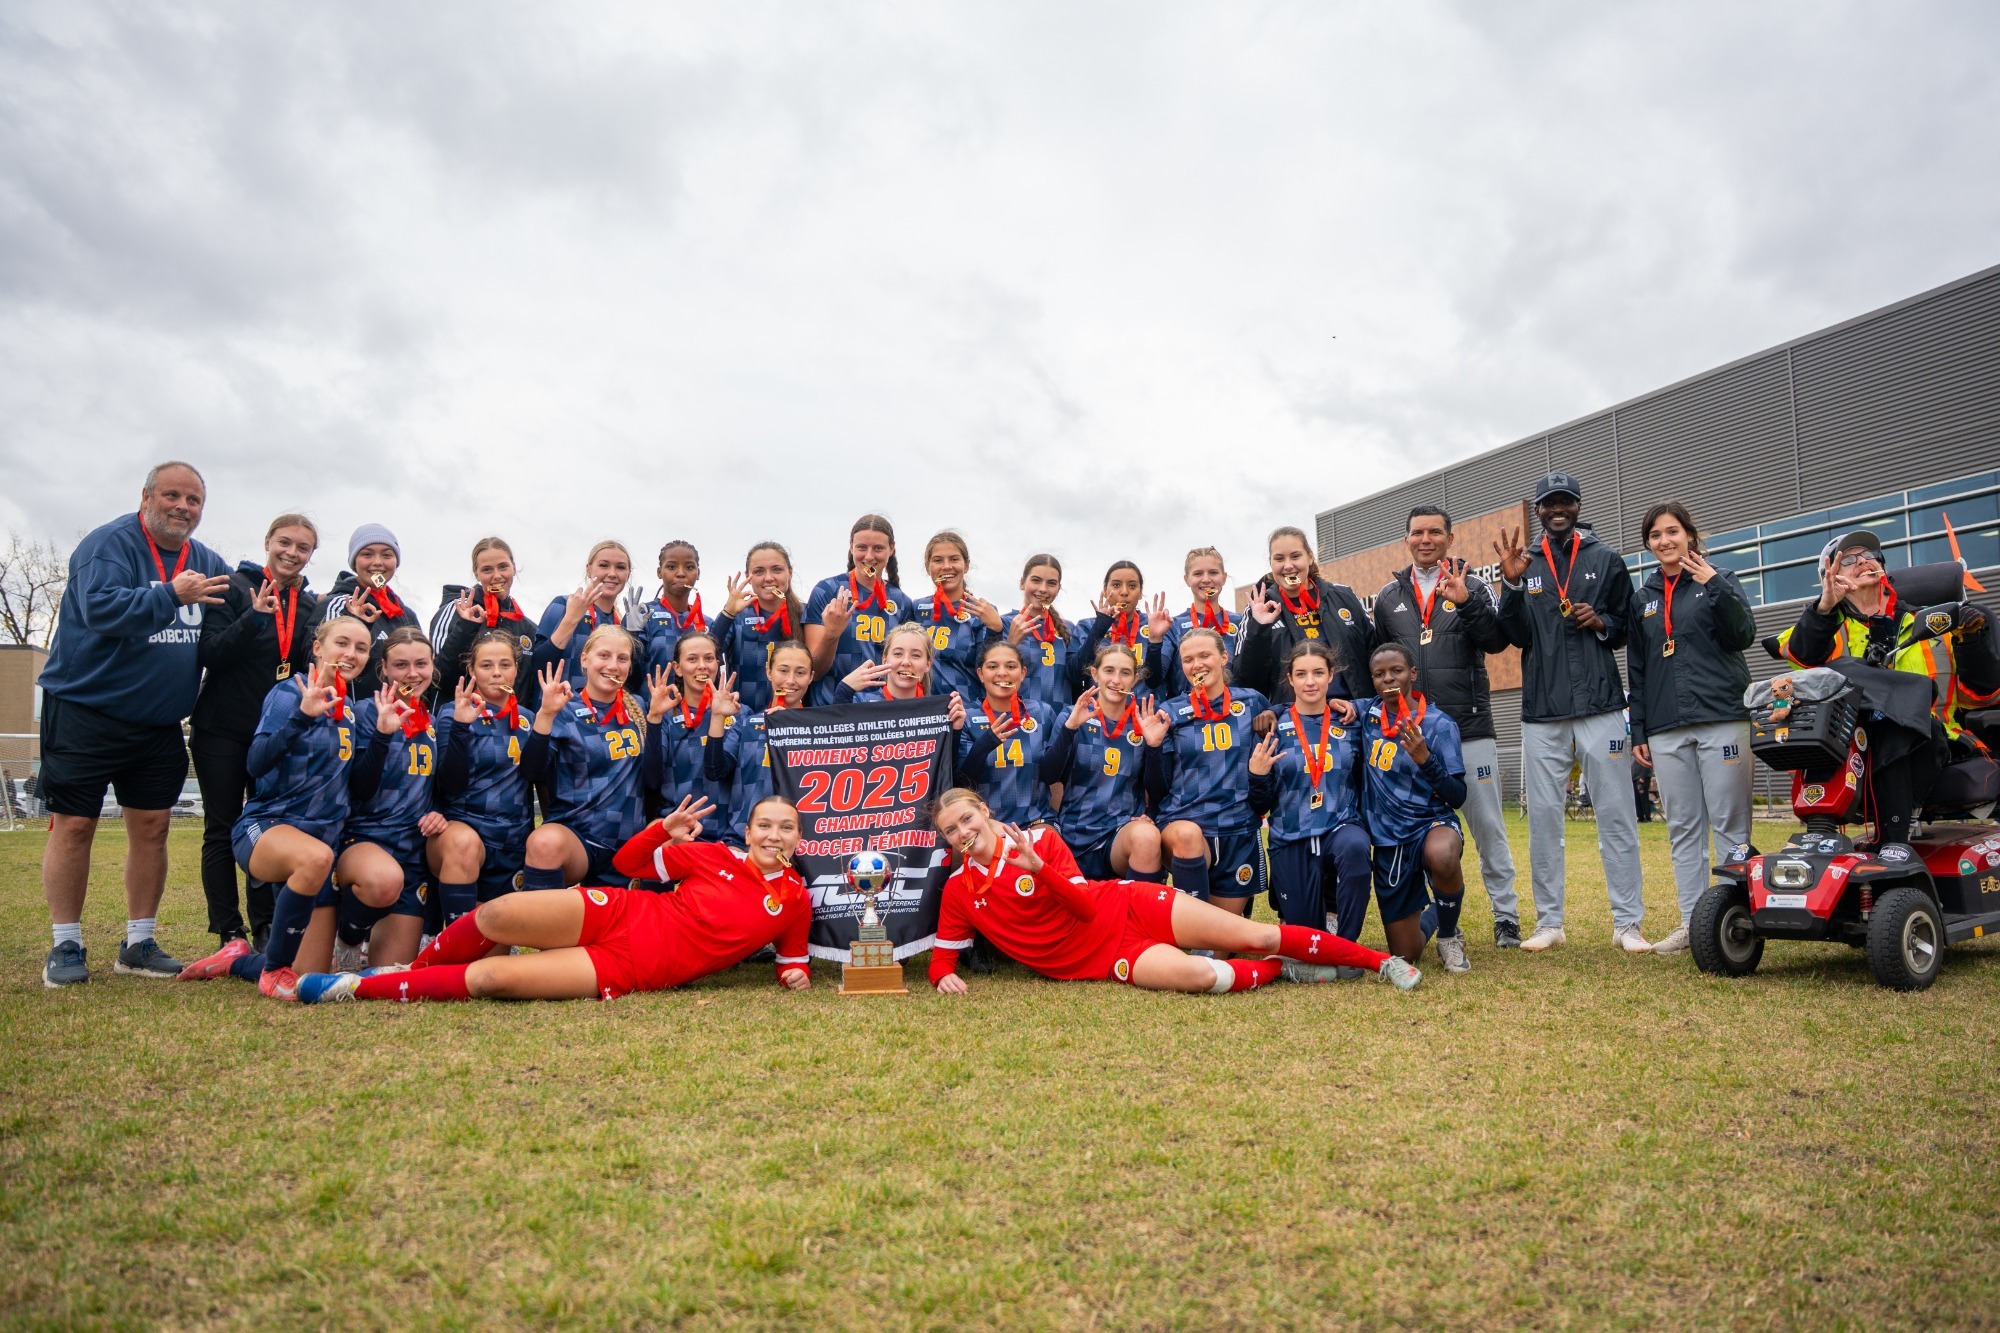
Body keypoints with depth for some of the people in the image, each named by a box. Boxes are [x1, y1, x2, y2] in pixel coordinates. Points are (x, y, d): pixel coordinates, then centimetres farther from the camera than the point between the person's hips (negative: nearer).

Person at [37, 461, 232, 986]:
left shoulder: (206, 563, 8)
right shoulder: (108, 545, -11)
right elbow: (101, 608, -26)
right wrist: (172, 595, -35)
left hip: (159, 722, 6)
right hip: (85, 711, -5)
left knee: (151, 826, 6)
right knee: (73, 825, -1)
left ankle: (139, 944, 15)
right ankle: (66, 947, 9)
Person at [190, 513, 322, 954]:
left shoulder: (311, 605, 9)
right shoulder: (234, 587, -3)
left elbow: (308, 670, 8)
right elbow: (211, 654, -12)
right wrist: (253, 618, -26)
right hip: (223, 730, -3)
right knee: (222, 831, 1)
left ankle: (266, 932, 9)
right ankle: (229, 934, 5)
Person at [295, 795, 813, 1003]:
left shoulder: (795, 901, 5)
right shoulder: (720, 856, 9)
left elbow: (794, 958, 17)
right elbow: (628, 862, 12)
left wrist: (795, 973, -7)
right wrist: (665, 829, -7)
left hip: (631, 970, -2)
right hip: (619, 915, 2)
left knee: (488, 978, -19)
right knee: (496, 914, -23)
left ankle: (359, 988, -1)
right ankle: (410, 967, 8)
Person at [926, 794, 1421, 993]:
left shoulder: (1039, 839, -2)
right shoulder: (958, 891, 3)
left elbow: (1084, 907, -9)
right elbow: (942, 956, 8)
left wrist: (1037, 867, -25)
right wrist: (944, 976, -16)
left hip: (1130, 907, 0)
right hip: (1105, 958, 0)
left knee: (1258, 935, -11)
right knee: (1203, 977, -30)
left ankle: (1382, 962, 5)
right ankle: (1281, 969, 0)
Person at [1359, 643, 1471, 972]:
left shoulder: (1439, 724, -10)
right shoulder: (1368, 713, 1)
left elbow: (1457, 797, -13)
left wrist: (1424, 759, -28)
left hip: (1432, 823, -3)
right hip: (1388, 838, 4)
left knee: (1441, 856, -43)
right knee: (1405, 955, 5)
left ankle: (1449, 934, -12)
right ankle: (1430, 915, 42)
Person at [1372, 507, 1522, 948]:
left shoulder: (1472, 585, 4)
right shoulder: (1388, 596, 11)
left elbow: (1497, 640, -10)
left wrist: (1466, 603, -23)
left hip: (1470, 727, -2)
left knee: (1488, 824, 2)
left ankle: (1506, 916, 11)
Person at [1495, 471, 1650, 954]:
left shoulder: (1606, 560, 9)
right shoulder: (1524, 563, 9)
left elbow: (1628, 628, 13)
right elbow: (1518, 636, -2)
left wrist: (1601, 622, -8)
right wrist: (1512, 584, -15)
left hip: (1599, 705, -1)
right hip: (1542, 710, 1)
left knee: (1616, 814, -1)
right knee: (1543, 815, 4)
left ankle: (1627, 922, 6)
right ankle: (1549, 921, 13)